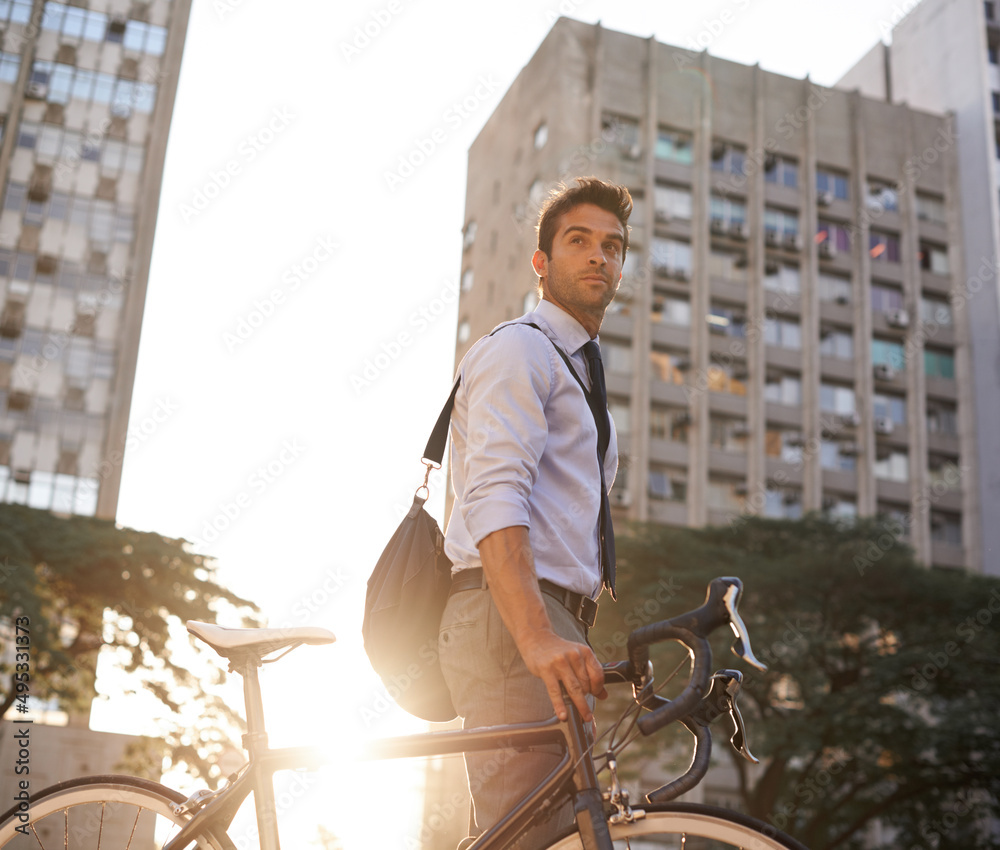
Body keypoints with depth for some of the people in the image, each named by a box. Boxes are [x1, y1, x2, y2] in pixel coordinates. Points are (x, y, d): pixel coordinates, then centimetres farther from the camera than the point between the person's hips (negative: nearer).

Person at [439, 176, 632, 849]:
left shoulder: (580, 372, 29)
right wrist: (537, 635, -33)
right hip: (510, 619, -10)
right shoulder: (519, 348, -2)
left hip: (554, 626, 10)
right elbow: (492, 498, -19)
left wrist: (575, 639, 20)